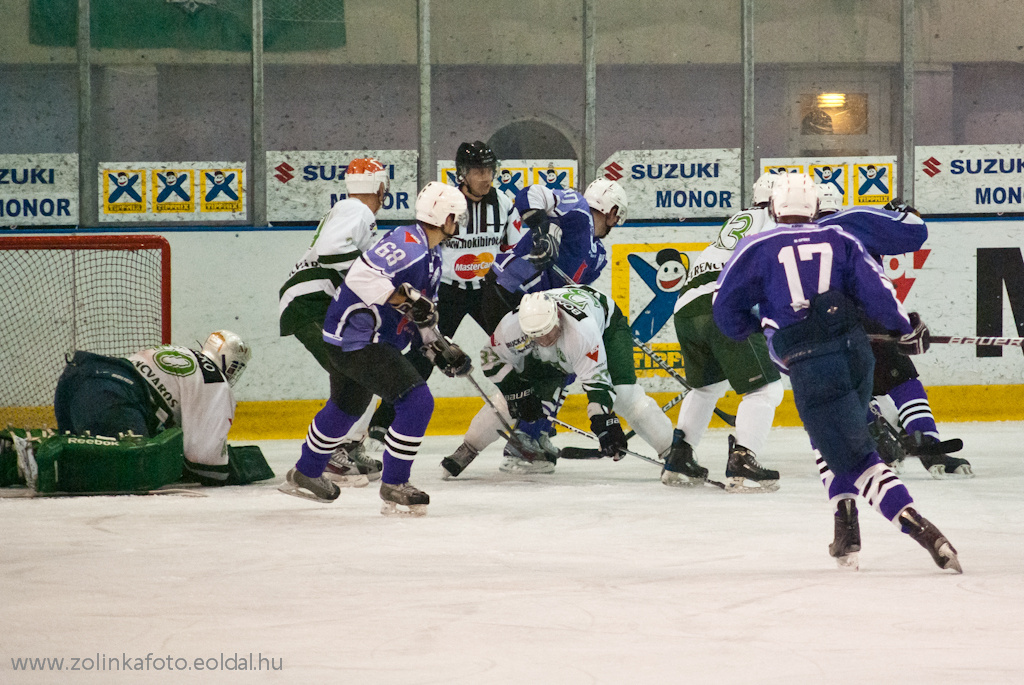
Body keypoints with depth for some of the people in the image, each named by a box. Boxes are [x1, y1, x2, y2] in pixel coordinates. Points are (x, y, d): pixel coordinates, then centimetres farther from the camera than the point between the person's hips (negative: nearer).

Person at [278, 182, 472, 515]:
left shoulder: (432, 256, 13)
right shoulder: (407, 244, -21)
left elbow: (421, 313, 21)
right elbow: (361, 276, -32)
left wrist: (440, 348, 10)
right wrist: (406, 299, -34)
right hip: (357, 339, -11)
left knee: (347, 407, 30)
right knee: (417, 402, -18)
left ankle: (305, 474, 49)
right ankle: (394, 487, -10)